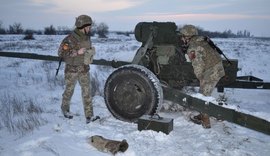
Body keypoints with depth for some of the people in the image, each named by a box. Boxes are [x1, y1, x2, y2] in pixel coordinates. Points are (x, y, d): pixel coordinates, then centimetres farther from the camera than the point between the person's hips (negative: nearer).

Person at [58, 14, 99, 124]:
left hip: (84, 69, 5)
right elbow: (61, 53, -20)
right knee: (69, 90, 12)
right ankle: (65, 109, 37)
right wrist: (77, 52, -25)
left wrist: (92, 51, 1)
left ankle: (89, 115, 4)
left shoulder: (87, 37, 4)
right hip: (72, 69, -5)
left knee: (87, 91, 1)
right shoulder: (70, 39, -17)